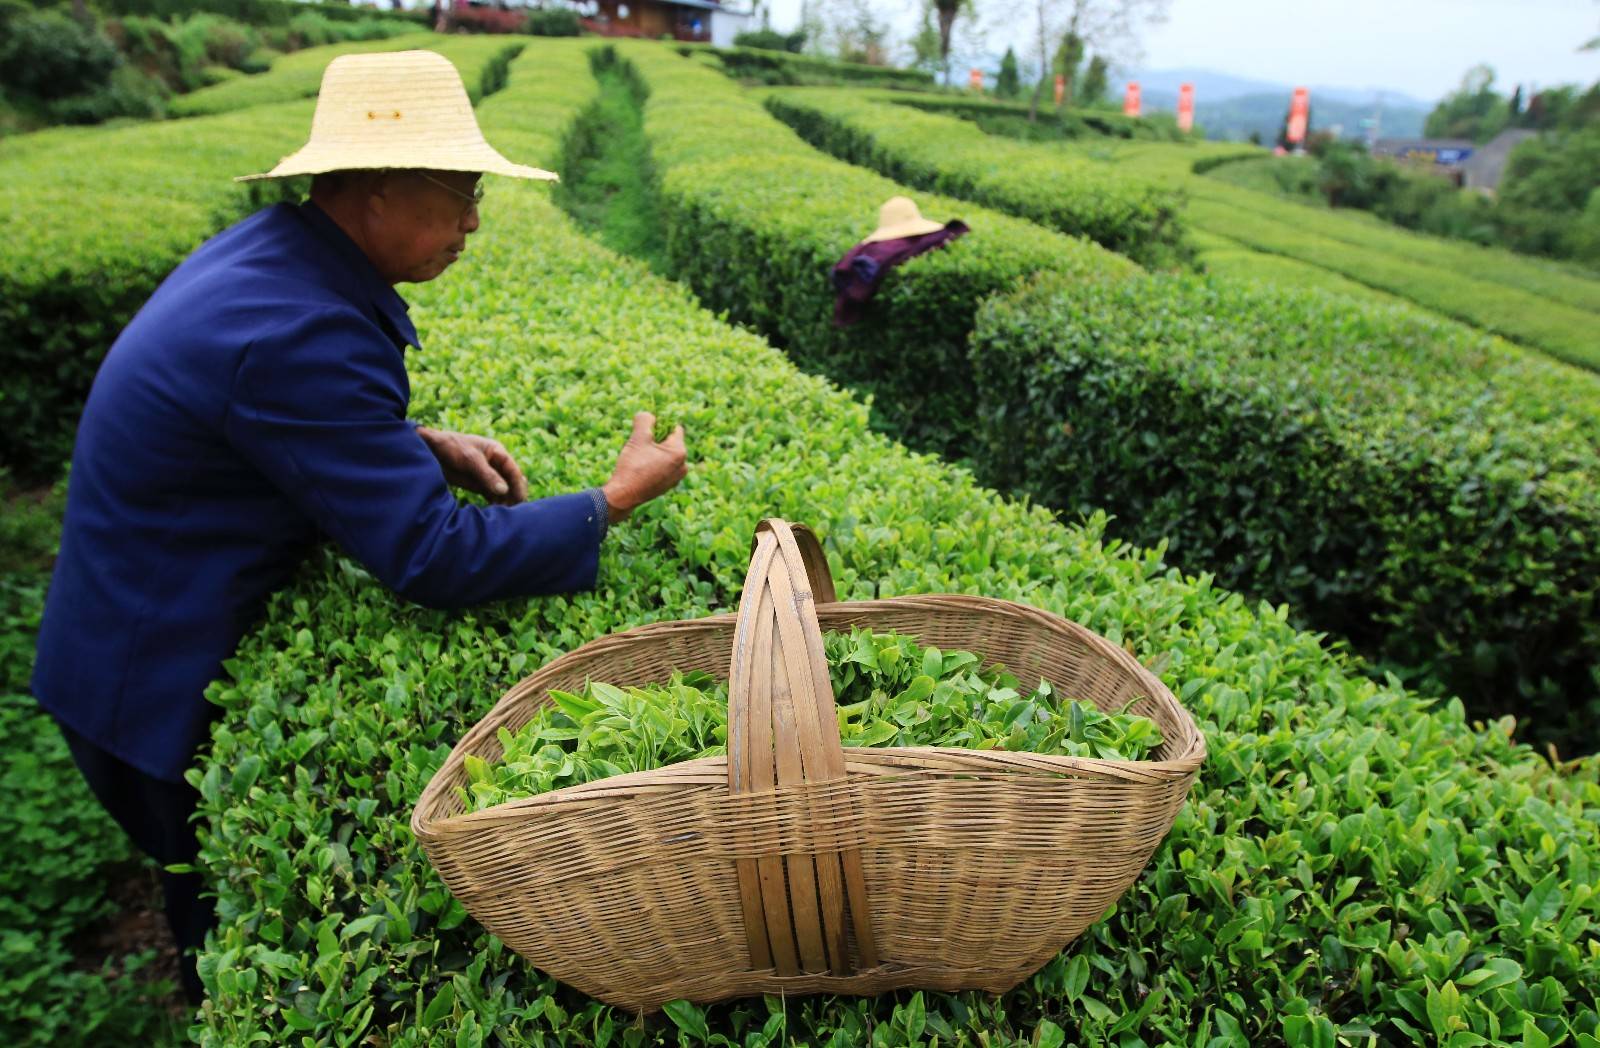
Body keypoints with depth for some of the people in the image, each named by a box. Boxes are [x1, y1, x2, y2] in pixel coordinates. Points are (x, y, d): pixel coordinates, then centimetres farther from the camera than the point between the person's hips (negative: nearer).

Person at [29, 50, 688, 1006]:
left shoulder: (267, 249, -2)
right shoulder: (301, 329, -33)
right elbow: (435, 559, -31)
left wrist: (429, 446, -1)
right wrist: (615, 500, -21)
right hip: (164, 688, -9)